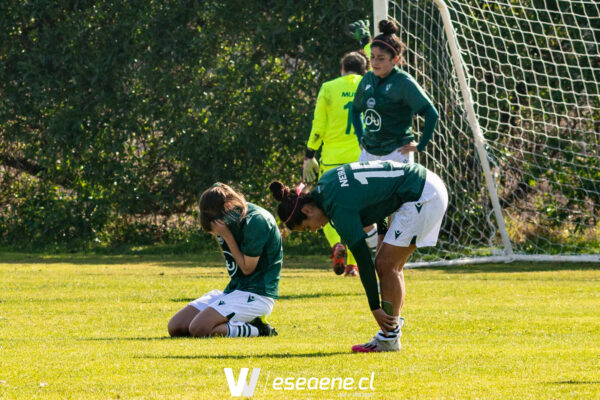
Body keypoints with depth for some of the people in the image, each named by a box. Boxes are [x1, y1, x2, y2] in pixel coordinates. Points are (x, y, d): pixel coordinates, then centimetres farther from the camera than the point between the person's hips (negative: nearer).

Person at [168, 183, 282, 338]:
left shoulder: (256, 221, -18)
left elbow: (247, 268, -13)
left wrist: (226, 234, -14)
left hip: (257, 295, -9)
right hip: (233, 290, 9)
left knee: (199, 329, -26)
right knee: (175, 327, -4)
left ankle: (257, 329, -10)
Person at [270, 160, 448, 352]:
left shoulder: (340, 208, -20)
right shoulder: (324, 183, 4)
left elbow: (363, 259, -18)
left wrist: (375, 308, -14)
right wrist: (383, 231, 20)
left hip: (423, 196, -10)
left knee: (386, 264, -9)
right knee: (389, 265, 9)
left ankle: (390, 339, -6)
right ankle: (389, 334, 10)